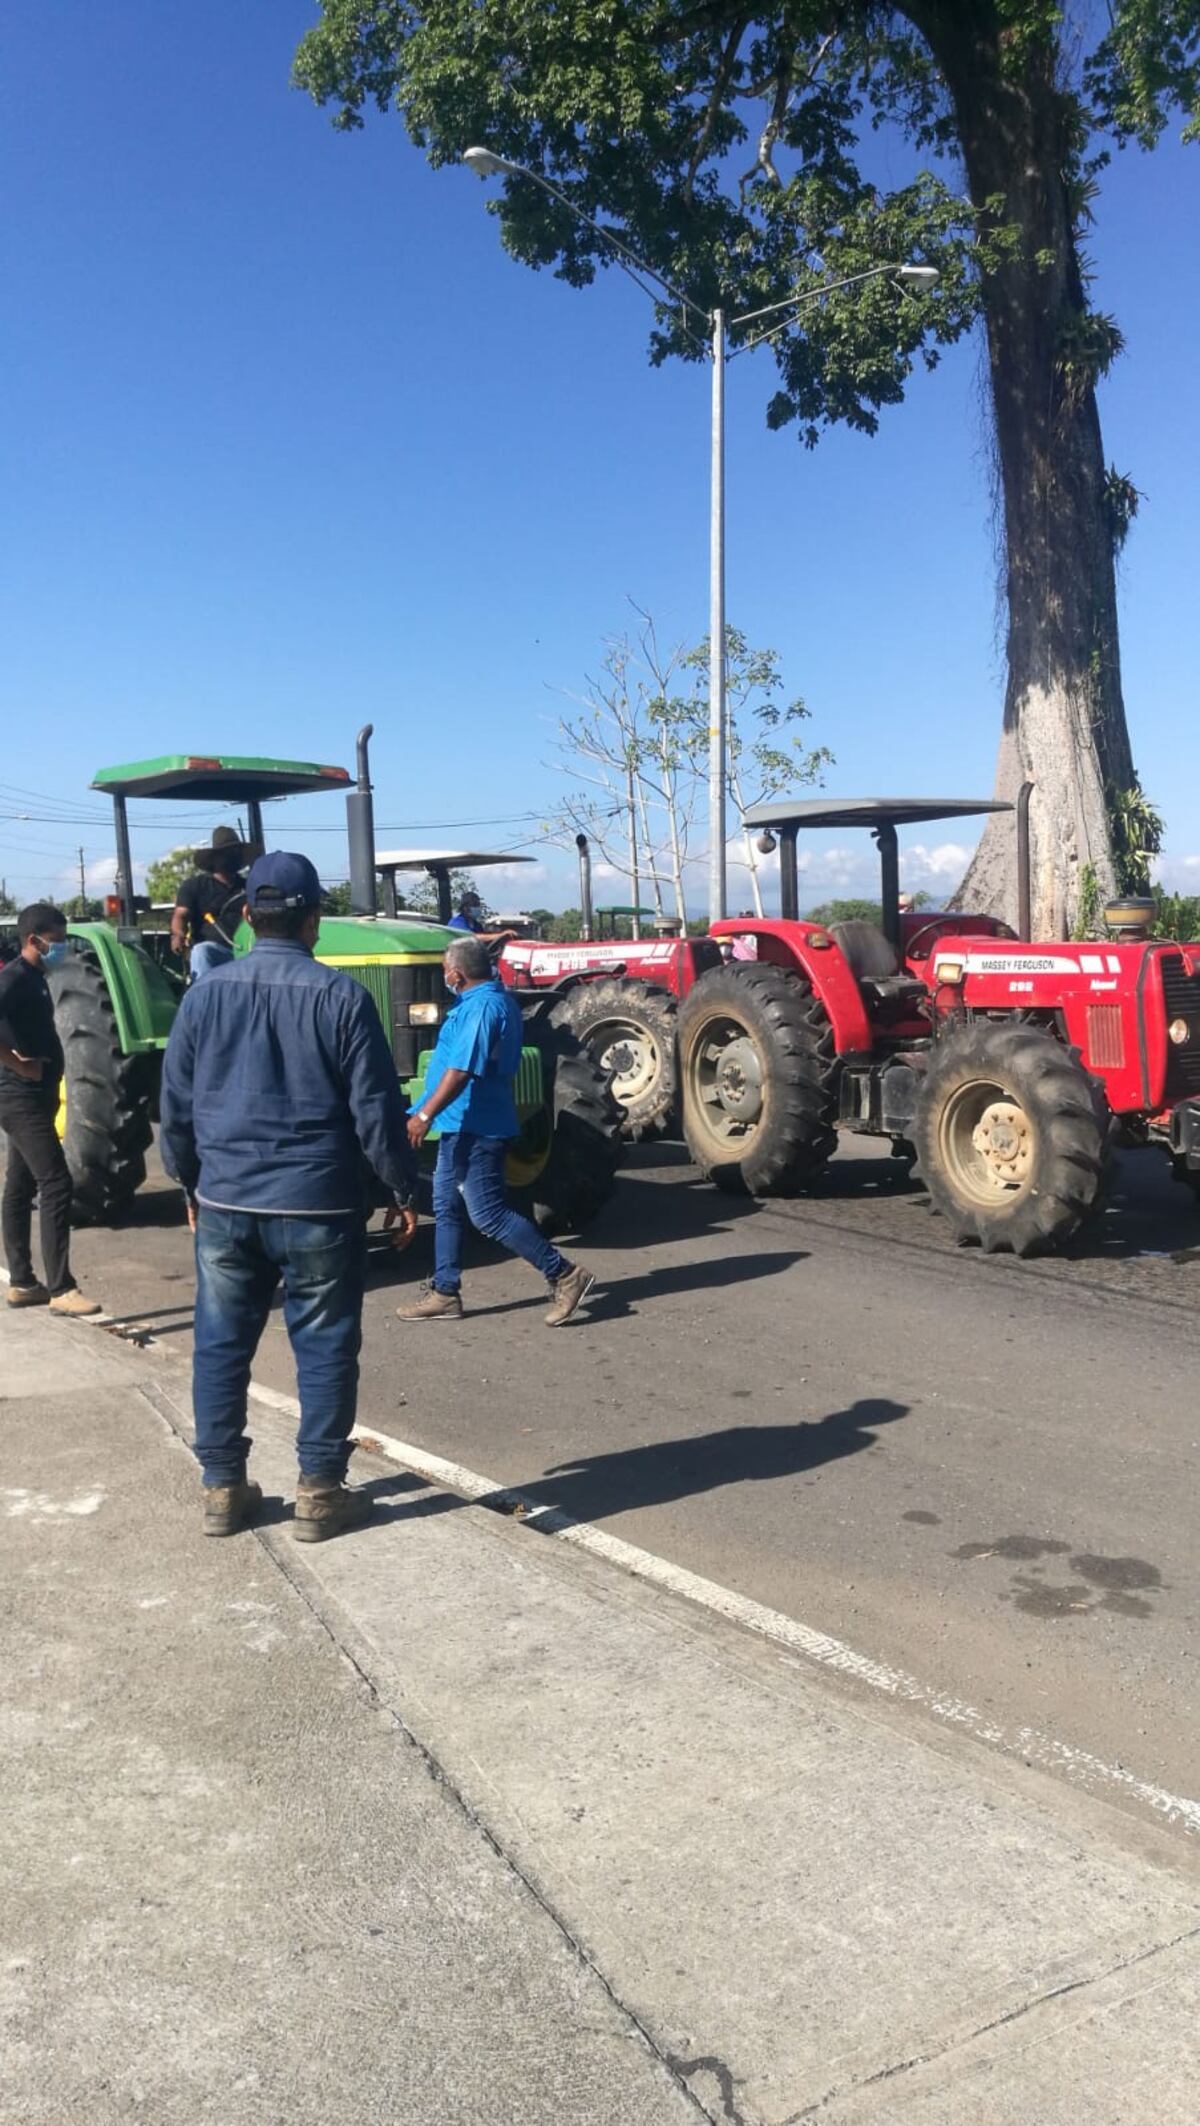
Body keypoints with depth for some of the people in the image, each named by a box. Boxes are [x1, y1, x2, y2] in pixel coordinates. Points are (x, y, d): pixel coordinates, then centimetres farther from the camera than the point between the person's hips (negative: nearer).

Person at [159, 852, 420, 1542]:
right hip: (318, 1205, -3)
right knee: (324, 1349, 7)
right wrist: (405, 1191, 2)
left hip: (225, 1202, 4)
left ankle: (223, 1489, 21)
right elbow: (376, 1109, -9)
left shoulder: (206, 993, 2)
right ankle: (320, 1493, 13)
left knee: (221, 1344, 14)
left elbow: (176, 1104, 8)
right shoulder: (340, 995, -10)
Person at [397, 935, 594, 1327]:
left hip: (475, 1127, -11)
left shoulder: (481, 1006, -20)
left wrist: (425, 1115, -26)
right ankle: (443, 1293, 22)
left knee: (488, 1213, -8)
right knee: (447, 1207, 15)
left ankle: (564, 1275, -3)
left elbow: (461, 1070, -27)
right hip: (464, 1126, 11)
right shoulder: (498, 999, 13)